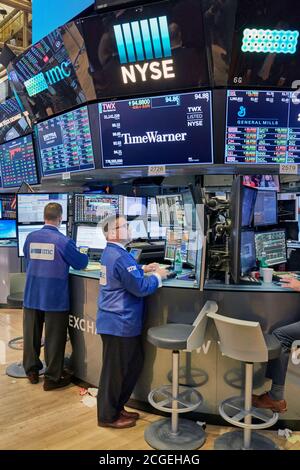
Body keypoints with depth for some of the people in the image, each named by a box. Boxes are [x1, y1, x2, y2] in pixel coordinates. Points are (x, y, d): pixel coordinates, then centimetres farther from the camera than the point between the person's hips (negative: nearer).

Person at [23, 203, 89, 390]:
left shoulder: (31, 238, 1)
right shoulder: (63, 241, -14)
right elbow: (80, 264, -4)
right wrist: (85, 255, 18)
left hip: (32, 295, 5)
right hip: (55, 297, -5)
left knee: (32, 334, 16)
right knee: (54, 337, 6)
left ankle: (32, 371, 32)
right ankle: (53, 377, 16)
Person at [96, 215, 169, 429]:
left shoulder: (110, 252, 10)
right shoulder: (120, 257, -23)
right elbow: (140, 288, -21)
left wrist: (143, 270, 14)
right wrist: (157, 276, -6)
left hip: (119, 321, 10)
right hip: (120, 323, -10)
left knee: (134, 363, 19)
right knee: (115, 370, 5)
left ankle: (116, 407, 32)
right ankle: (108, 416, 22)